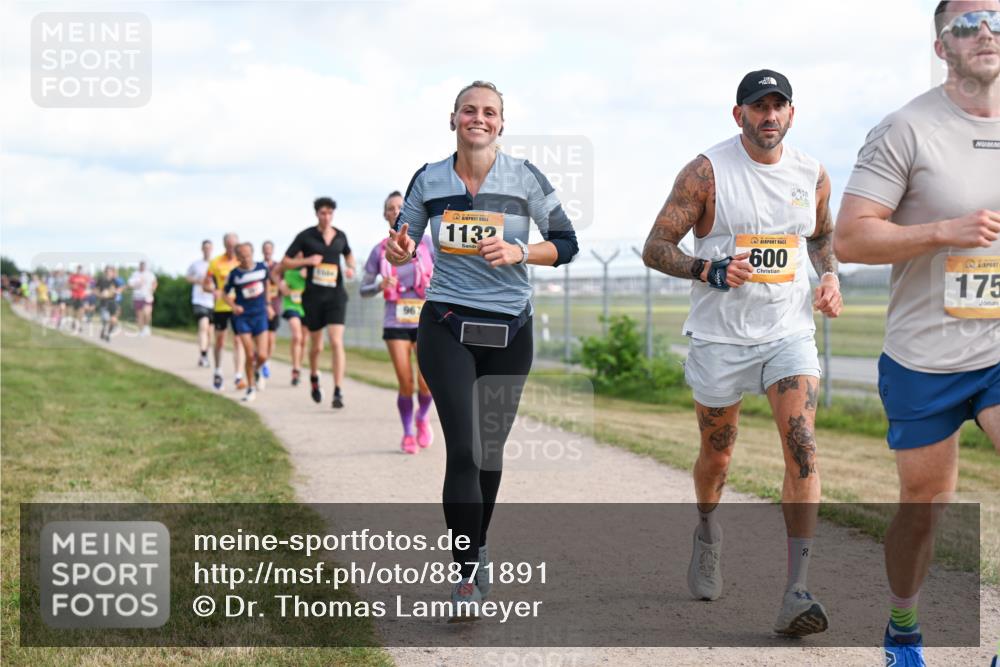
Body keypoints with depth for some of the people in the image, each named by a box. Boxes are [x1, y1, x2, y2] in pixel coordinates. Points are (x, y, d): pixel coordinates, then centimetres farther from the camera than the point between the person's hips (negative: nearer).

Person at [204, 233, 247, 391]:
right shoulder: (216, 263, -2)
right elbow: (206, 285, 1)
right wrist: (214, 290, -20)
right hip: (221, 306, 0)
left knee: (238, 340, -8)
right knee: (220, 341, 10)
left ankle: (238, 377, -9)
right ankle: (217, 373, 30)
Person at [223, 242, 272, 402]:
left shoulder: (262, 267, -3)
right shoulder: (234, 274, -9)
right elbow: (225, 293, 3)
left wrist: (267, 303, 21)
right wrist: (233, 306, -14)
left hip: (260, 315, 2)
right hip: (242, 317, -1)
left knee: (262, 356, -7)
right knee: (250, 355, -6)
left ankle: (257, 371, 29)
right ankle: (251, 388, 13)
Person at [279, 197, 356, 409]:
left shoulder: (340, 236, 6)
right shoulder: (305, 236, -3)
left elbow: (348, 255, 27)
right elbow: (283, 264, -1)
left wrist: (350, 268, 5)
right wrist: (306, 261, -16)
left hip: (336, 295, 1)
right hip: (313, 296, -1)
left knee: (336, 342, -15)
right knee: (316, 346, 10)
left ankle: (338, 392, -16)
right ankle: (314, 379, 41)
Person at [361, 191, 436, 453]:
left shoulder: (426, 243, 2)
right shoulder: (380, 251, 4)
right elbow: (364, 289, 8)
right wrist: (380, 286, -12)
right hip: (396, 323, 0)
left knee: (426, 382, -11)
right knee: (406, 384, -6)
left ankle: (423, 417, 22)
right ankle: (408, 434, 16)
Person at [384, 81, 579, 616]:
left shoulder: (524, 177, -2)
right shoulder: (429, 180, 2)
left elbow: (566, 243, 0)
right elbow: (403, 243, 13)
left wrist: (519, 252, -17)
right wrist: (399, 251, -11)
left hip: (509, 331, 1)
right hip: (447, 327, -1)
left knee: (490, 450, 11)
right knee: (463, 449, -12)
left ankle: (478, 548, 35)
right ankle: (468, 576, -7)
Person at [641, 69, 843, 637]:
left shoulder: (813, 175, 5)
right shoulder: (706, 172, -8)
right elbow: (655, 248, -7)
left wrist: (831, 277, 4)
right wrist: (712, 270, -23)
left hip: (790, 334, 2)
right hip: (721, 337, -2)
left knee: (803, 448, -17)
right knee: (717, 455, 13)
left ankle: (797, 593, -20)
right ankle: (708, 532, 47)